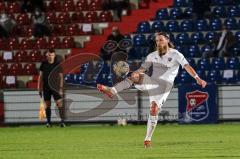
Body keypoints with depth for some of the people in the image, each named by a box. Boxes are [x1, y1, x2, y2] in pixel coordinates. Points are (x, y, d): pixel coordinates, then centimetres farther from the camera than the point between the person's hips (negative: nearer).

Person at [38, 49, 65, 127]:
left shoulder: (57, 65, -1)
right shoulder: (43, 64, 6)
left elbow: (61, 77, 0)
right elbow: (40, 76, 10)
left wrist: (61, 88, -7)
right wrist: (39, 88, 7)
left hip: (55, 87, -2)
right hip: (46, 88, 2)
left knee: (59, 103, -10)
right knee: (47, 105, 4)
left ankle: (62, 121, -11)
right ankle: (48, 122, 10)